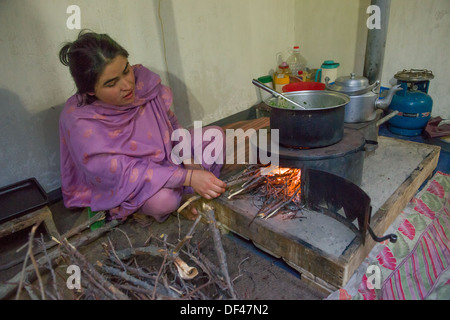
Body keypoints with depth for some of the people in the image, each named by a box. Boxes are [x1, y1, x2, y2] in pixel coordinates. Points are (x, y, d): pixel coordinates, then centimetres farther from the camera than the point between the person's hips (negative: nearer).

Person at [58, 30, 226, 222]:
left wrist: (191, 165, -13)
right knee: (164, 199, -35)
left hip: (166, 156, 5)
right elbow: (123, 174, -29)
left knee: (215, 134, -7)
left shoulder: (142, 79, -17)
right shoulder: (80, 123, -29)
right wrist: (188, 177, -35)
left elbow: (172, 125, -3)